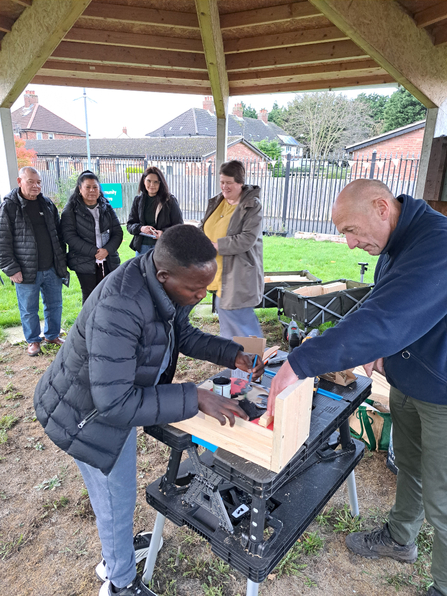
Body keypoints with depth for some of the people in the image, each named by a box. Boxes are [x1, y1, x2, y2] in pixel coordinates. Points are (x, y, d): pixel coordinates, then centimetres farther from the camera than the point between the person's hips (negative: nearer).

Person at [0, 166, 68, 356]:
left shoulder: (47, 204, 7)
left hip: (52, 269, 4)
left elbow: (58, 234, 14)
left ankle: (52, 335, 35)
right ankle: (33, 340, 29)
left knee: (54, 305, 15)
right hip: (26, 272, -4)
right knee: (29, 310, 10)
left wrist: (62, 260, 10)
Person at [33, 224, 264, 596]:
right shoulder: (119, 308, -41)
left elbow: (183, 334, 3)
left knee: (119, 487, 28)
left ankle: (116, 553, 56)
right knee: (116, 499, 13)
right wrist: (195, 398, -37)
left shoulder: (168, 284, -14)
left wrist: (232, 355, -9)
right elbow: (114, 402, -38)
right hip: (87, 412, -8)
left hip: (118, 397, 8)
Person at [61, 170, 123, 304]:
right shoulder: (71, 209, -1)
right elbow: (69, 236, -10)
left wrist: (107, 250, -12)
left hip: (108, 262, 3)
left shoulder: (106, 207, 11)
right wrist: (93, 251, -17)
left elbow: (118, 232, 6)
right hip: (85, 263, -3)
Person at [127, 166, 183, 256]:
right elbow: (130, 225, 10)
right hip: (142, 246, 3)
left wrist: (164, 232, -19)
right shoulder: (138, 200, 9)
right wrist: (140, 228, -13)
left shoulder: (170, 200, -1)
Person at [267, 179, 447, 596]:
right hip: (407, 383, 9)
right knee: (408, 466, 25)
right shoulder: (397, 244, 0)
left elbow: (386, 321, -43)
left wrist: (299, 363, -42)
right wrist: (381, 350, -8)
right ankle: (399, 539, 49)